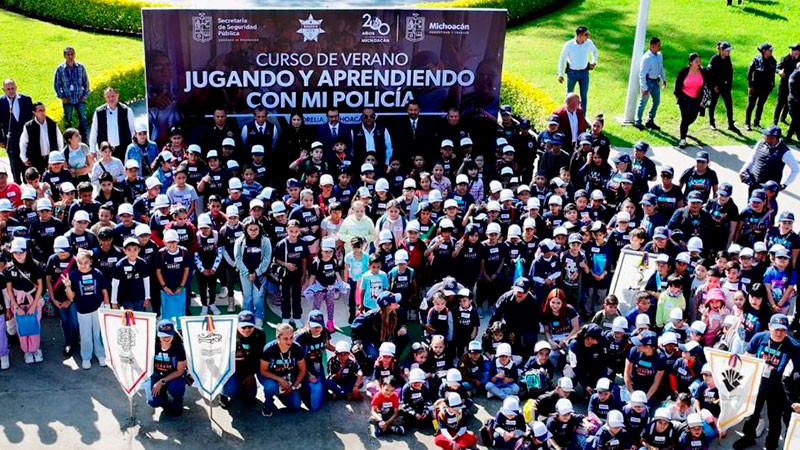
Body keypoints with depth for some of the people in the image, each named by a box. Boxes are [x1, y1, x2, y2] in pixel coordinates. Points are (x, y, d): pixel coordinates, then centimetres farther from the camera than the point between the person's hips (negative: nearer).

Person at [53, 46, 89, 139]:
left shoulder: (81, 67, -3)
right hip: (67, 100, -1)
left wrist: (85, 95, 2)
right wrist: (61, 97, -3)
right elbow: (56, 84, 3)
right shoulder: (60, 69, -6)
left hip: (80, 99, 1)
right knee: (68, 121, 8)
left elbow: (86, 82, 7)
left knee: (82, 119, 2)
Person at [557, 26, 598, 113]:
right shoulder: (568, 45, -18)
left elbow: (594, 51, 15)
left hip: (584, 72, 2)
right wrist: (560, 74, -4)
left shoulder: (589, 43, -10)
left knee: (584, 96, 6)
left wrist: (594, 62, 6)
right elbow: (562, 59, -6)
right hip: (572, 72, -2)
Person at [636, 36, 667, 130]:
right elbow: (642, 74, -21)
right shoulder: (647, 58, -24)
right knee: (643, 102, 4)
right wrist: (644, 88, -21)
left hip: (656, 81, 8)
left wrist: (664, 79, 19)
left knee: (657, 101, 16)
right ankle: (638, 122, 20)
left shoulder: (659, 55, -2)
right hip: (648, 81, -7)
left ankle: (650, 121, 31)